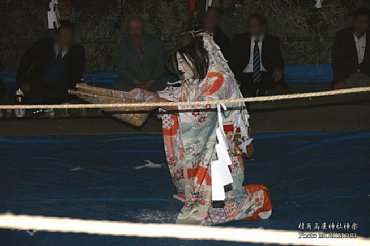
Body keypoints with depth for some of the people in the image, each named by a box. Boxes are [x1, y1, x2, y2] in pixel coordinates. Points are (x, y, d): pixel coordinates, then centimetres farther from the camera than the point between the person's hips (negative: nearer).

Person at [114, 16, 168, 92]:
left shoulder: (157, 43, 1)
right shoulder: (124, 45, 6)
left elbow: (160, 67, -2)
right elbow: (124, 69, 2)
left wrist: (150, 83, -18)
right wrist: (136, 81, -17)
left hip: (155, 82, 0)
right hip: (134, 83, 1)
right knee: (118, 85, -27)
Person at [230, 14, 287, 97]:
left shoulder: (272, 41, 14)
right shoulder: (240, 39, 16)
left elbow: (278, 60, 8)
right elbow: (233, 58, 10)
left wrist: (278, 70, -17)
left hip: (266, 76, 1)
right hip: (245, 76, -1)